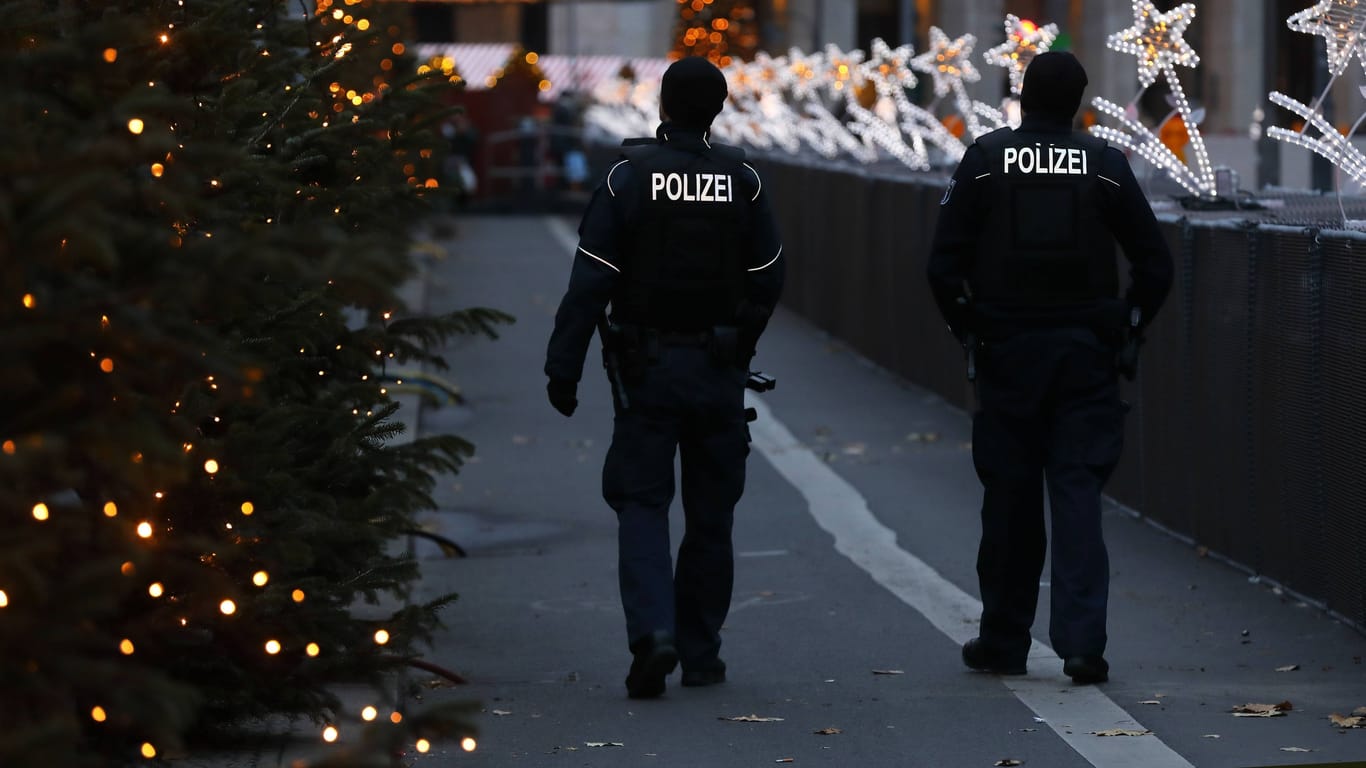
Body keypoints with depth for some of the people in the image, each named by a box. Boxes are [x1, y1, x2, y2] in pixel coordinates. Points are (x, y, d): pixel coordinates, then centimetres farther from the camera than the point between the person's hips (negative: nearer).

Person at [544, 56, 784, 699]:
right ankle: (700, 653, 16)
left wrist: (564, 368, -8)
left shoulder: (628, 177, -8)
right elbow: (768, 279, 2)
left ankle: (653, 632, -18)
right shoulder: (741, 181, -1)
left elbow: (590, 283, -11)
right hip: (719, 370, 2)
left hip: (646, 367, -2)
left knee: (642, 504, 3)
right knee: (710, 513, 11)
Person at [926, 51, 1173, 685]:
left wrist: (965, 327, 8)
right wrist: (1128, 327, 11)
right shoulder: (1105, 166, -2)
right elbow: (1155, 264, -2)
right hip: (1087, 353, 0)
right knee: (1077, 491, -1)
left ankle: (1004, 642, 17)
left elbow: (944, 263, -5)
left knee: (1009, 498, 8)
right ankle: (1081, 640, -12)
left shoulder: (984, 160, -2)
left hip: (1005, 350, 0)